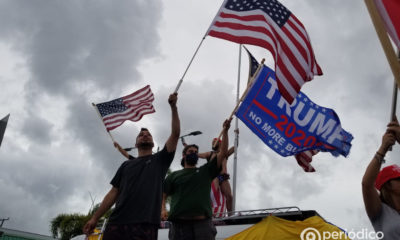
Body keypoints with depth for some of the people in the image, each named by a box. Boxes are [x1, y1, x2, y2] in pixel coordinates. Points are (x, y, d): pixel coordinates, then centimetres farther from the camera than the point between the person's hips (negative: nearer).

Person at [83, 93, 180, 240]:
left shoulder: (160, 160, 14)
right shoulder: (126, 165, 21)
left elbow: (175, 134, 4)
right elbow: (114, 192, 17)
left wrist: (173, 106, -1)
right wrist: (95, 218, 9)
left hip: (145, 226, -2)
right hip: (116, 223, 3)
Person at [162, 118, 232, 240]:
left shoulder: (206, 171, 19)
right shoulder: (174, 175, 19)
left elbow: (223, 153, 13)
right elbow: (162, 194, 13)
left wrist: (225, 131, 6)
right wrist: (162, 209, -8)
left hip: (203, 222, 0)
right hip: (179, 223, 0)